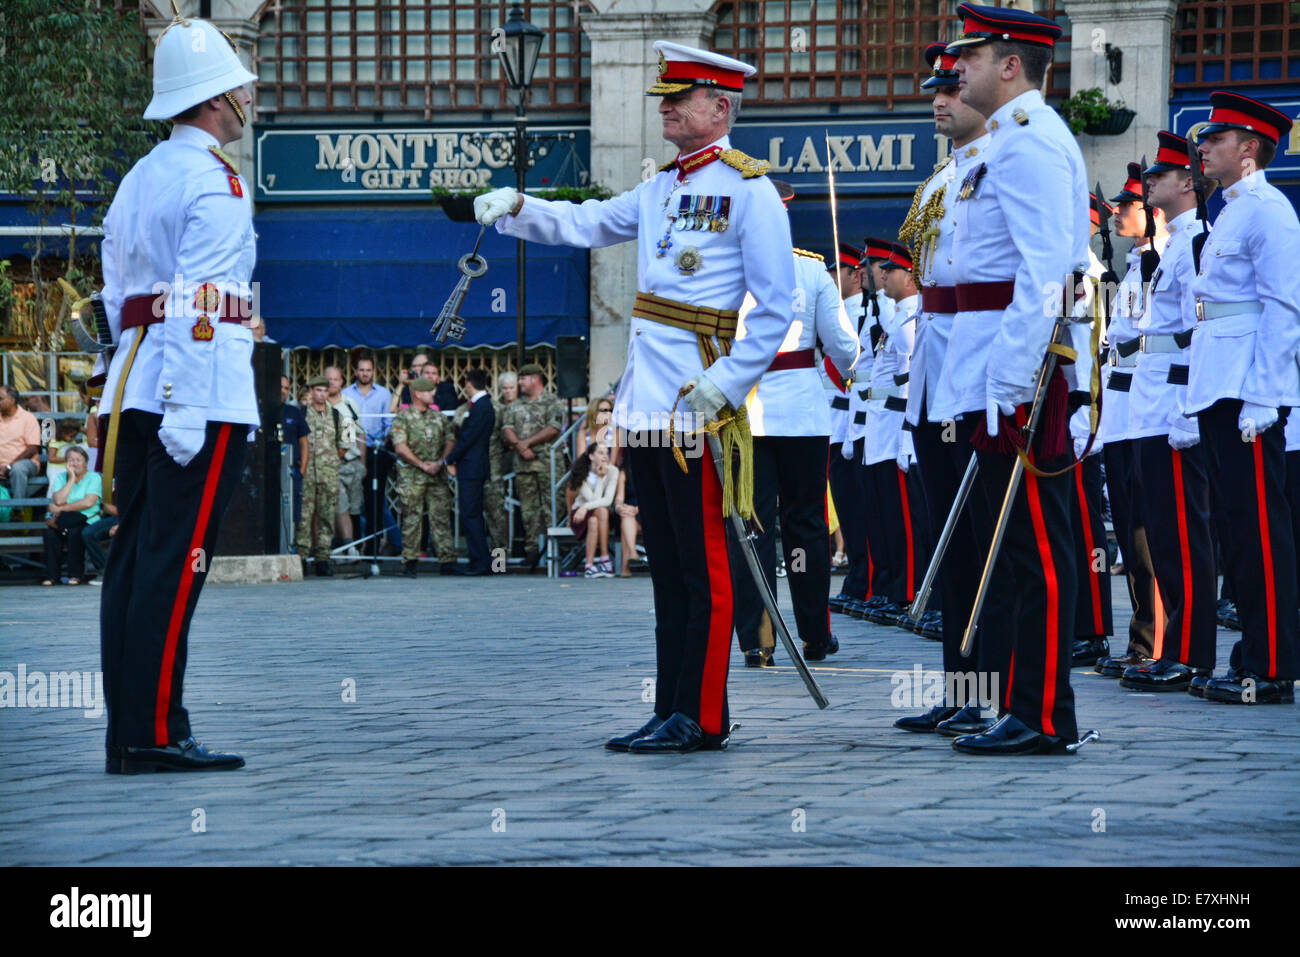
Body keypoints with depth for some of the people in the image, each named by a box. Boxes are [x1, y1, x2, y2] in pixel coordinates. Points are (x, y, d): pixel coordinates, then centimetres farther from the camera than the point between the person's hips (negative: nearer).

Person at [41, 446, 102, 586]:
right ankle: (51, 575, -20)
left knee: (75, 532, -35)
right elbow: (59, 500, -6)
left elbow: (88, 502, -14)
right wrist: (72, 479, -6)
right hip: (62, 522, 3)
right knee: (50, 533, -28)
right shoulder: (61, 478, 12)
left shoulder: (93, 477, 2)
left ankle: (75, 575, -19)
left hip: (86, 521, -3)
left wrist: (61, 509, -12)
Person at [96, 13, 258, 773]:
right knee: (175, 565, -9)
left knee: (133, 560, 7)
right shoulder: (216, 183, -8)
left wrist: (141, 386, 20)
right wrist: (189, 409, -20)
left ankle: (126, 735, 8)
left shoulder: (137, 181, 19)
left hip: (133, 389, 9)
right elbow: (200, 303, -16)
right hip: (204, 390, -9)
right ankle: (156, 734, -10)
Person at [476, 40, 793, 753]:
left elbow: (776, 307, -10)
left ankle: (699, 720, -4)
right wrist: (515, 208, 1)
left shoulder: (749, 189, -6)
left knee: (704, 567, -5)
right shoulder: (658, 191, 17)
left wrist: (728, 382, -17)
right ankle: (673, 713, 15)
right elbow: (583, 225, 20)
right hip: (645, 402, 8)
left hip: (697, 404, -8)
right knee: (667, 566, 10)